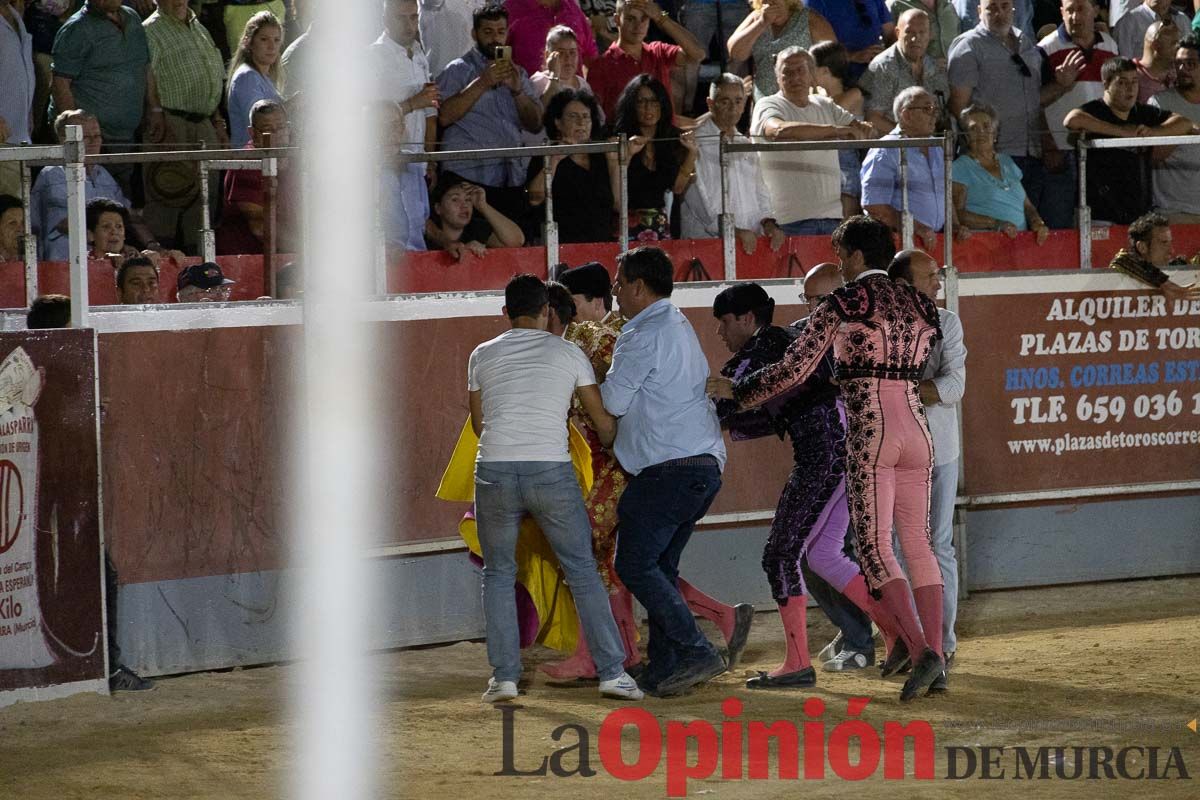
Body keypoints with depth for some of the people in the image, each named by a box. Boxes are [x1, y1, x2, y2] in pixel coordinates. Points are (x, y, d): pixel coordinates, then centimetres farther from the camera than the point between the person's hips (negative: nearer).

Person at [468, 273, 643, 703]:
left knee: (498, 575, 15)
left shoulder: (483, 355, 13)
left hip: (495, 470, 1)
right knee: (583, 571, 9)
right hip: (552, 472, -1)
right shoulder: (568, 353, 9)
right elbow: (604, 421, 14)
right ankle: (612, 671, 4)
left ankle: (504, 676, 7)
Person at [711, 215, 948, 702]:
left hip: (870, 432, -6)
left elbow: (792, 371, -4)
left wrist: (736, 391, 10)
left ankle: (919, 650, -22)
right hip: (916, 428, 6)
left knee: (874, 547, -6)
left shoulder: (843, 303, -3)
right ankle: (934, 654, 4)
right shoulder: (919, 305, 14)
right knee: (917, 544, 10)